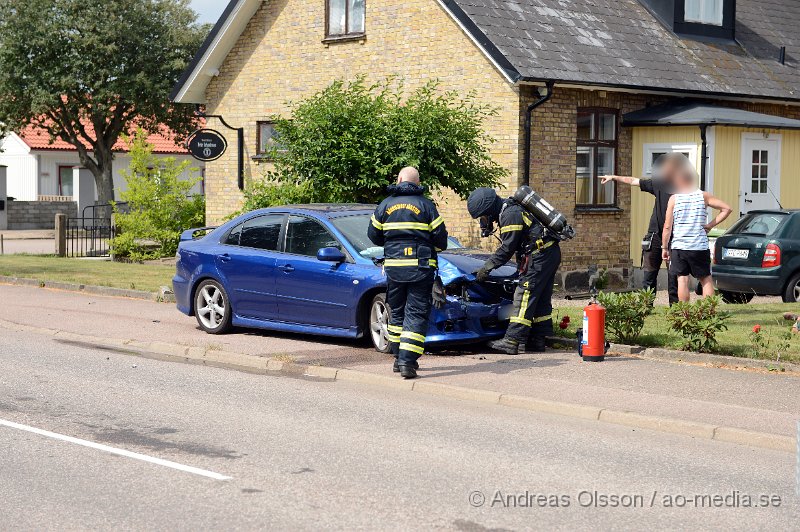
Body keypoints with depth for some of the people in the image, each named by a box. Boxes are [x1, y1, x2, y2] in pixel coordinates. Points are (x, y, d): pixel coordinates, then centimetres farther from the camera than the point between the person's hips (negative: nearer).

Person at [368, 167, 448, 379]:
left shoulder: (385, 205, 4)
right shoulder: (426, 205, -3)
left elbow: (373, 235, 10)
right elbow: (441, 238, -2)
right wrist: (434, 247, 20)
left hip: (393, 267, 3)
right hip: (421, 268, -3)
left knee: (397, 313, 17)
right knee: (416, 314, -2)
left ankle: (399, 358, 21)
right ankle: (407, 361, -13)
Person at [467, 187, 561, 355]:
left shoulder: (510, 215, -16)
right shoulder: (511, 209, 15)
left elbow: (507, 249, -17)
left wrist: (487, 267, -11)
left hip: (540, 255, -10)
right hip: (551, 253, 10)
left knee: (525, 296, -12)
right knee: (541, 299, 11)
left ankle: (512, 340, -15)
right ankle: (538, 339, 15)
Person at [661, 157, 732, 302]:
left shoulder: (674, 198, -3)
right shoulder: (703, 196, 2)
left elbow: (667, 227, -4)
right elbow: (726, 208, -2)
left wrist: (664, 248, 4)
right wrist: (711, 225, 2)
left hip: (678, 246, -1)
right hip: (700, 246, 1)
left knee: (682, 280, 1)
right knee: (706, 279, 10)